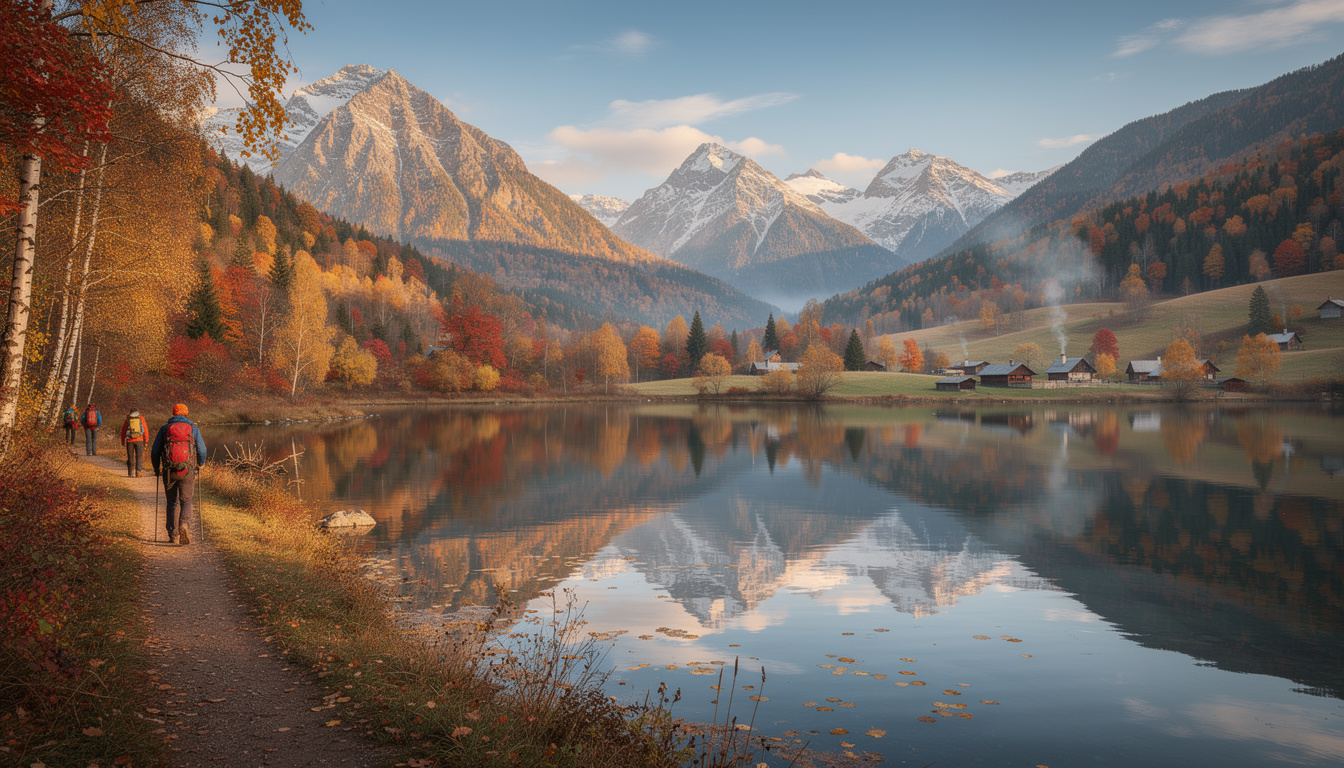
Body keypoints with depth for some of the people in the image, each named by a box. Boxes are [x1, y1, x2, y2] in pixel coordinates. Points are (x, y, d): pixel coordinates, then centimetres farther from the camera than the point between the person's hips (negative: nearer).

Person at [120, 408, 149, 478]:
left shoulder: (128, 419, 9)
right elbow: (145, 430, 3)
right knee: (139, 457, 3)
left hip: (129, 440, 1)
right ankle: (138, 472, -7)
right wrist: (146, 440, 8)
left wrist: (123, 442, 18)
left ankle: (130, 473, 11)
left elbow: (123, 431, 12)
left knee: (130, 457, 11)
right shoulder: (141, 418, 6)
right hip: (139, 440, -1)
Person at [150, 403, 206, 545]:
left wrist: (157, 469, 22)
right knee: (186, 501, 9)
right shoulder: (193, 428, 7)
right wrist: (200, 464, 24)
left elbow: (155, 451, 7)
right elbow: (202, 450, 5)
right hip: (187, 471, -1)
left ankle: (173, 536, 8)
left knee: (172, 503, 12)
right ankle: (183, 523, -20)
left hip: (169, 471, 1)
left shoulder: (164, 429, 8)